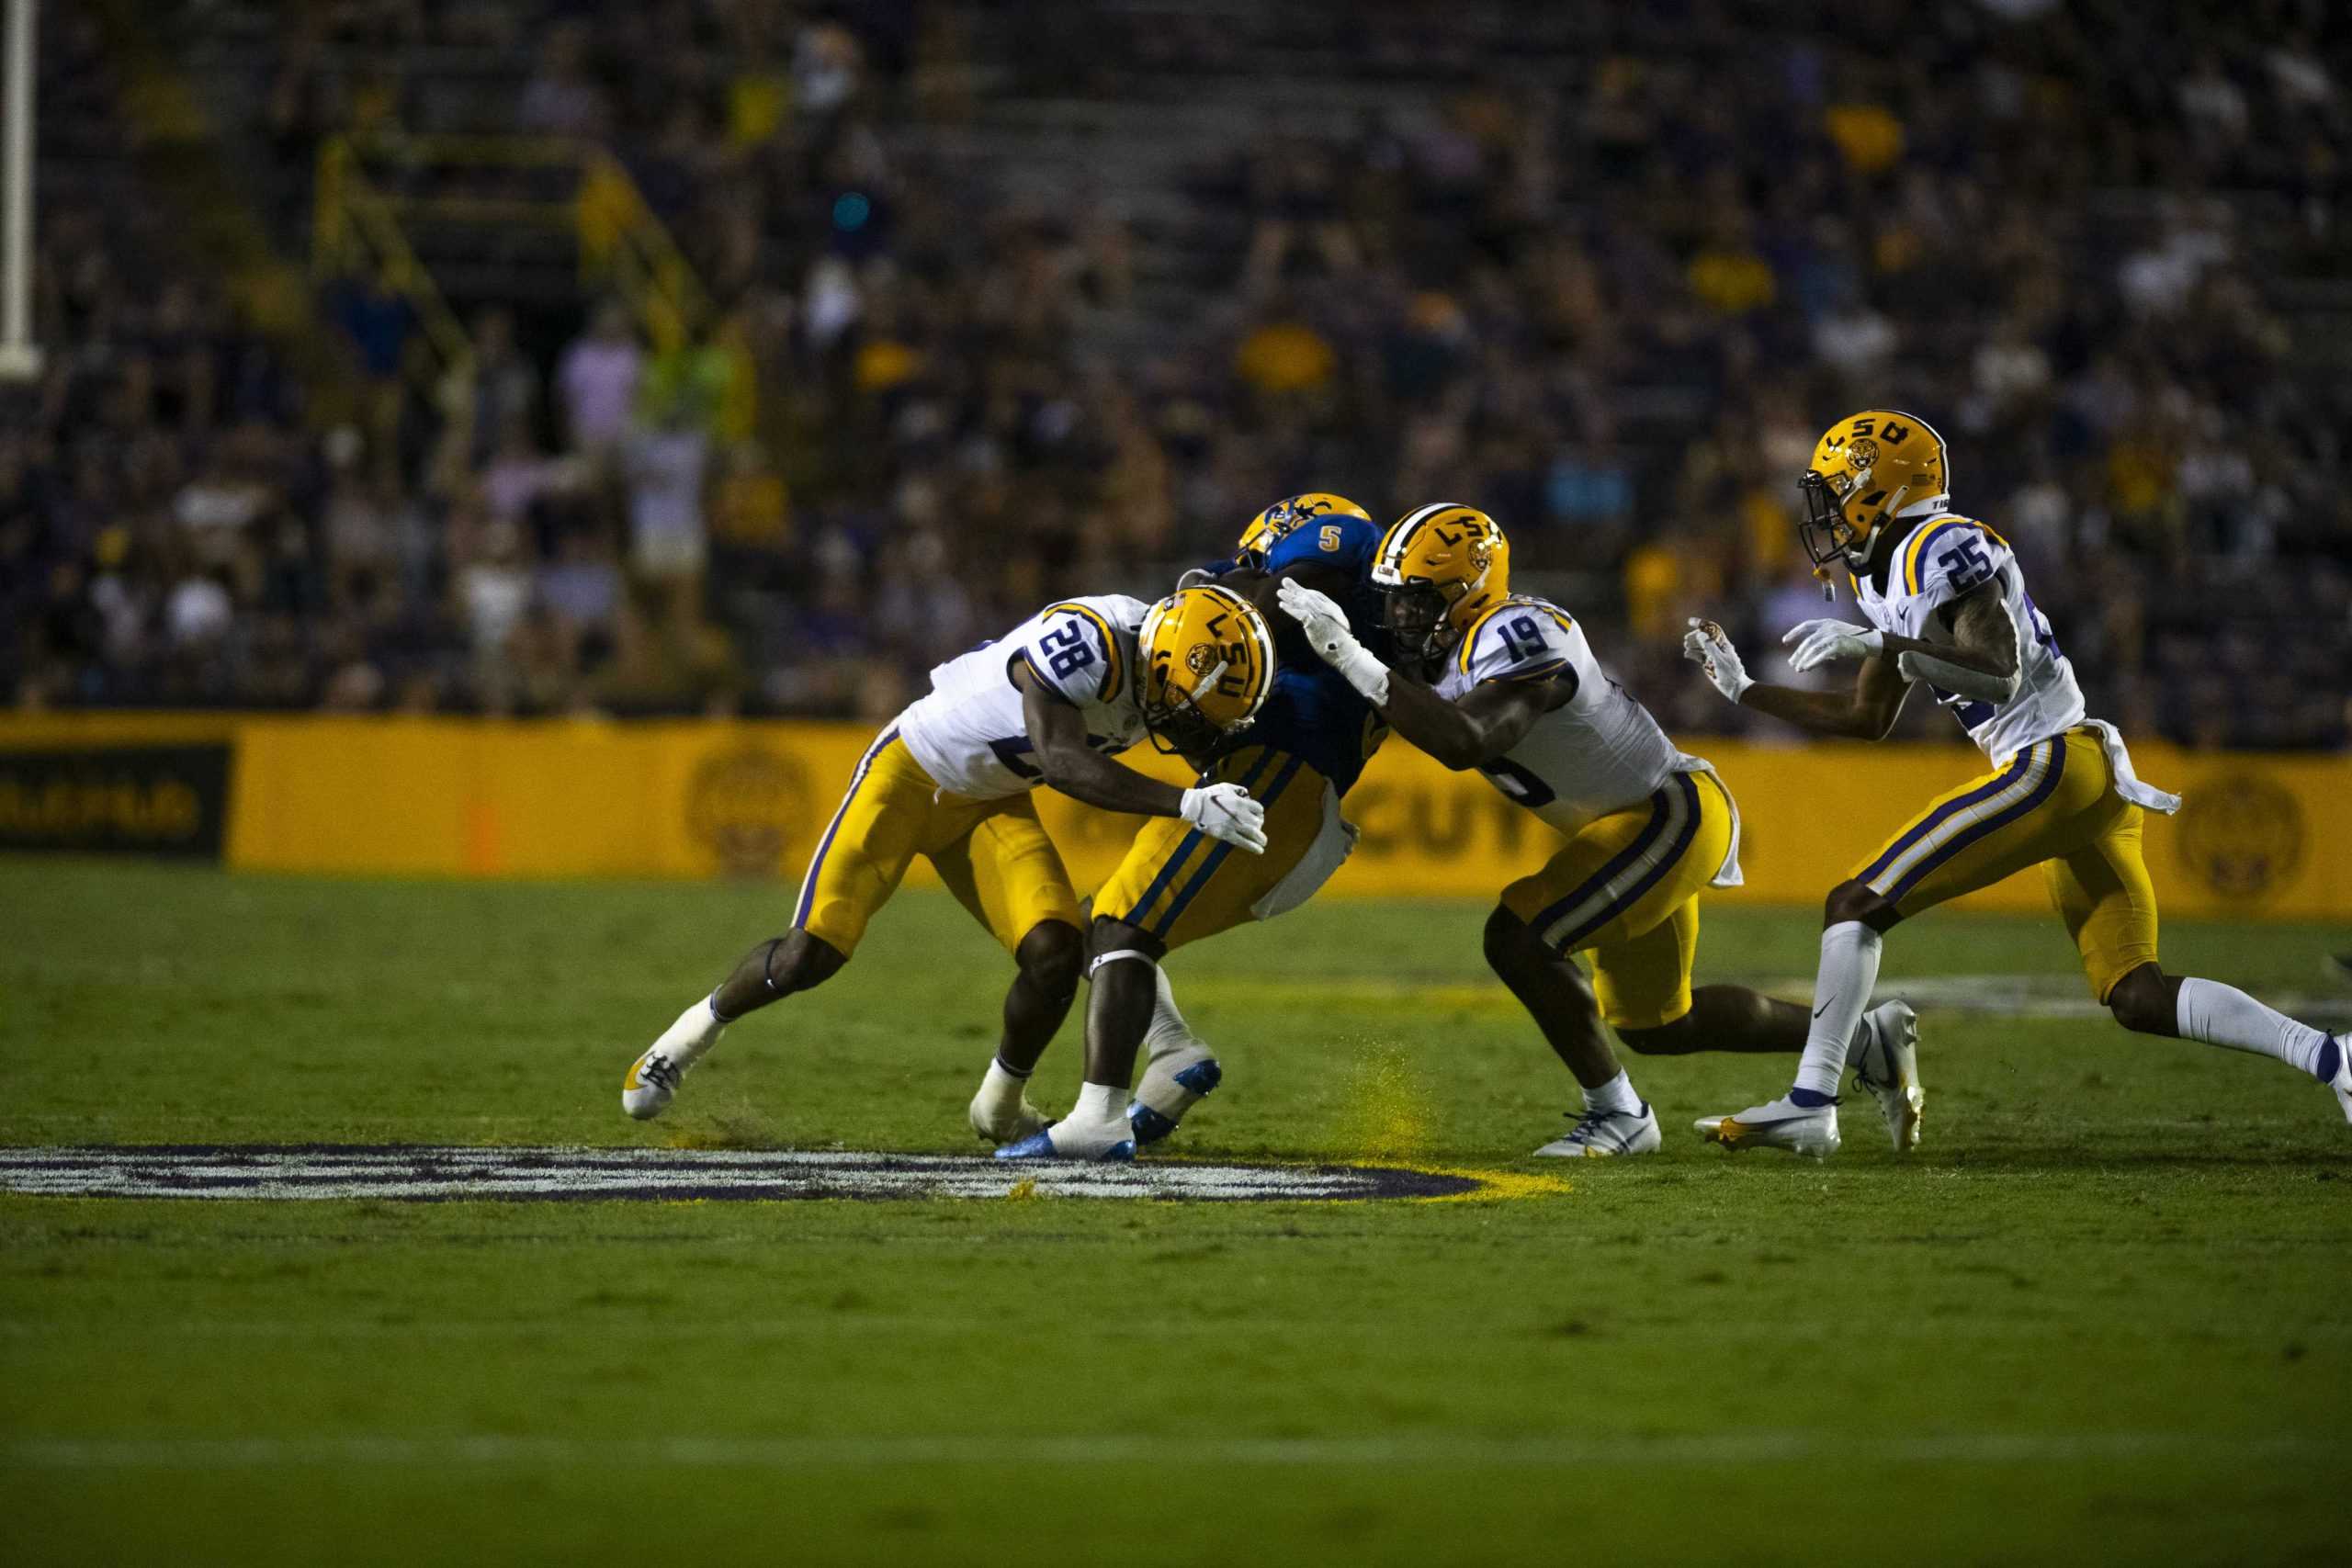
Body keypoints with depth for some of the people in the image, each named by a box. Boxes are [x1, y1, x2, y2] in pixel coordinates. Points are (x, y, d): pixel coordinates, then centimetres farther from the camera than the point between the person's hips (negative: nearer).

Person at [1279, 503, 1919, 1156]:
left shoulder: (1517, 638, -27)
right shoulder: (1454, 645, 2)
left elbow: (1463, 742, -41)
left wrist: (1354, 661, -41)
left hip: (1673, 815, -10)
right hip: (1633, 822, 10)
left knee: (1516, 939, -20)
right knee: (1651, 1025, 18)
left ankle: (1618, 1115, -5)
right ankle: (1865, 1039, 32)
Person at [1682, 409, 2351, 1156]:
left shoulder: (1943, 549, -8)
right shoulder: (1888, 578, 21)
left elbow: (1999, 673, -21)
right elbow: (1866, 718, 30)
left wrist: (1881, 642, -21)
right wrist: (1743, 690, 30)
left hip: (2051, 765, -10)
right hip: (2092, 782, 10)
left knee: (1856, 905, -7)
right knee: (2139, 997, 5)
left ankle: (1809, 1105, -9)